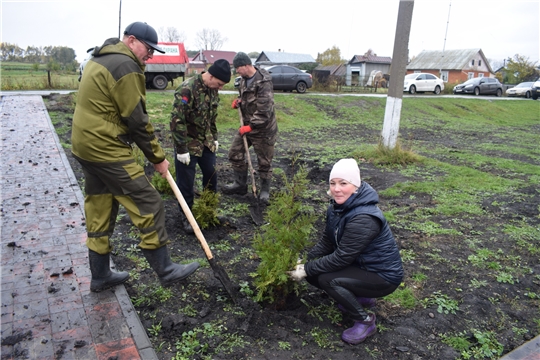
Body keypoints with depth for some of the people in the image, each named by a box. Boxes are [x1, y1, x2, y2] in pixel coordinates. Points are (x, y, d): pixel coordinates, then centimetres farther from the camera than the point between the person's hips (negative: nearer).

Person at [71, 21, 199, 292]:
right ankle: (165, 270, 8)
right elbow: (137, 120, -16)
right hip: (107, 151, -10)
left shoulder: (100, 59, 17)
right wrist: (158, 158, -7)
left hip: (85, 146, 10)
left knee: (99, 211, 16)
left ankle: (100, 275, 27)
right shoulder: (125, 66, -15)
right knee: (149, 206, -3)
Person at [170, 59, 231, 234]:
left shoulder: (212, 89, 2)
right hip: (188, 143, -7)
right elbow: (177, 120, -25)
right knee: (186, 181, 2)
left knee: (211, 175, 15)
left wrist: (214, 138, 16)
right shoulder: (187, 89, -24)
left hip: (206, 141, 7)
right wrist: (181, 149, -22)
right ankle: (186, 216, 20)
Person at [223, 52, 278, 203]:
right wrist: (238, 101, 1)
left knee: (264, 162, 5)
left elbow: (264, 111, -26)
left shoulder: (264, 83, -23)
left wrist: (250, 126, -24)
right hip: (247, 125, 8)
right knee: (235, 154, 11)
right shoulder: (244, 79, 5)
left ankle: (265, 191, 23)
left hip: (263, 129, -8)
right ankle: (240, 184, 27)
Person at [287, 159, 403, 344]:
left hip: (383, 276, -9)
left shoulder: (363, 219, -32)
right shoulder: (337, 207, -4)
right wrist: (305, 262, -10)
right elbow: (327, 242, 3)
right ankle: (362, 298, 16)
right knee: (313, 273, -1)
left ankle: (365, 321, -3)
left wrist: (307, 269, -19)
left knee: (327, 279, -25)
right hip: (359, 265, 9)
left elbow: (341, 257, -28)